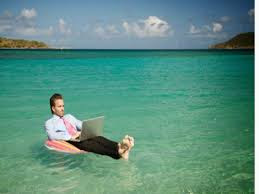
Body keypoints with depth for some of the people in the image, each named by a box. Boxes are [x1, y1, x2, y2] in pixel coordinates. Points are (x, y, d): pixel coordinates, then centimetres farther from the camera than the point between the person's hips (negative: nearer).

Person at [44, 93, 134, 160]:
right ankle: (118, 153, -62)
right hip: (67, 142, -6)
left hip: (81, 138, 6)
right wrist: (71, 136, -20)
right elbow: (52, 136, -8)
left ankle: (119, 146, -56)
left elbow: (82, 125, 24)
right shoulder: (49, 123, 12)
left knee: (98, 138, -28)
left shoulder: (69, 117, 30)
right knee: (86, 144, -37)